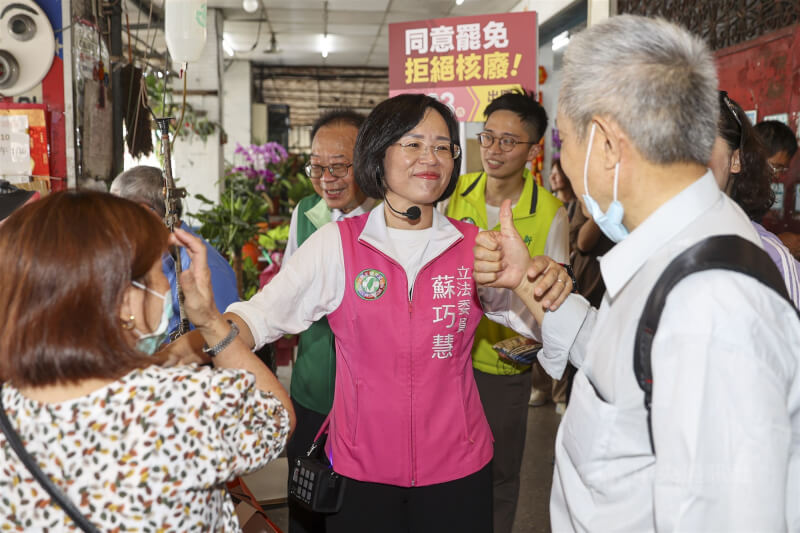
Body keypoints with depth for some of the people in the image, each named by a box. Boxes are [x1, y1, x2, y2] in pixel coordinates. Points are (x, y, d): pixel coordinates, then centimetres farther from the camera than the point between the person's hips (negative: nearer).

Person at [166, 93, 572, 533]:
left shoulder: (474, 246, -2)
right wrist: (177, 352, -29)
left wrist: (552, 288, -30)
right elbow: (259, 315, -13)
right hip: (360, 470, -1)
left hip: (457, 468, 2)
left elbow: (536, 321, -8)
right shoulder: (337, 244, -7)